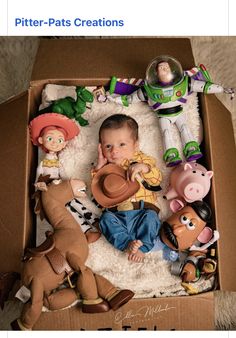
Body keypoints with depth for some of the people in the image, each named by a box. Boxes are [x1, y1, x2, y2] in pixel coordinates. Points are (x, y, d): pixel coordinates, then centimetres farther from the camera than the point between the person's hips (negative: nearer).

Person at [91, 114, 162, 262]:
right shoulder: (106, 166, 14)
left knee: (151, 217, -27)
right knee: (106, 219, -24)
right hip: (116, 212, 2)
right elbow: (96, 187, 9)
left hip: (142, 209, -1)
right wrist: (99, 167, -2)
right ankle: (127, 243, -27)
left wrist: (144, 167, -20)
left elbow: (157, 180, -2)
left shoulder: (143, 160, 8)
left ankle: (141, 247, -24)